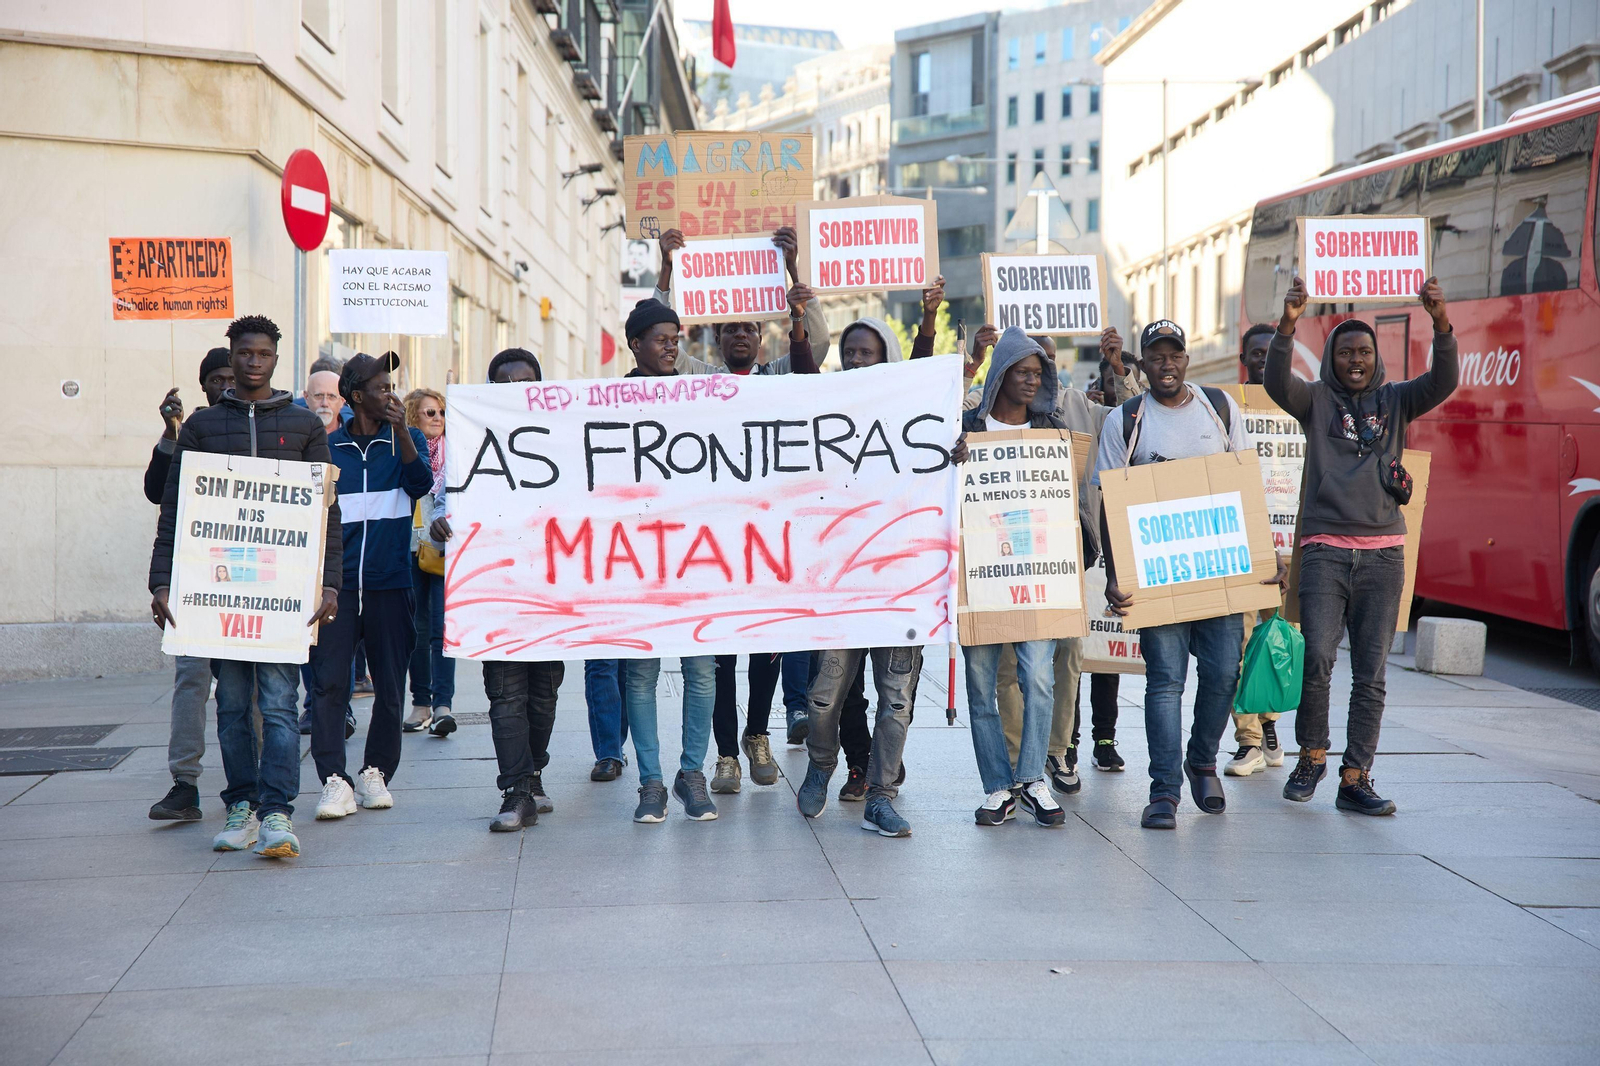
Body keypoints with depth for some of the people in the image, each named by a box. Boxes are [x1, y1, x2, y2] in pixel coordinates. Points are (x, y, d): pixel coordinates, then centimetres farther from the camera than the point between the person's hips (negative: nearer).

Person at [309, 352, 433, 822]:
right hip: (336, 584, 0)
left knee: (390, 688, 4)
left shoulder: (405, 440, 10)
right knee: (329, 683, -9)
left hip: (390, 585, 0)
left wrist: (401, 431, -21)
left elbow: (421, 484, -10)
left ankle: (376, 773, 18)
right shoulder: (325, 447, 10)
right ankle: (334, 780, -8)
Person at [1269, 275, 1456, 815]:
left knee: (1371, 675, 2)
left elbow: (1443, 382, -3)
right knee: (1317, 661, -14)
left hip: (1383, 553, 2)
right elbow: (1277, 382, -12)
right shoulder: (1315, 399, 8)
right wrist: (1287, 325, -27)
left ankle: (1355, 780, 7)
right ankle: (1312, 757, 8)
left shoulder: (1394, 400, 13)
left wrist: (1441, 322, -19)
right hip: (1325, 550, -2)